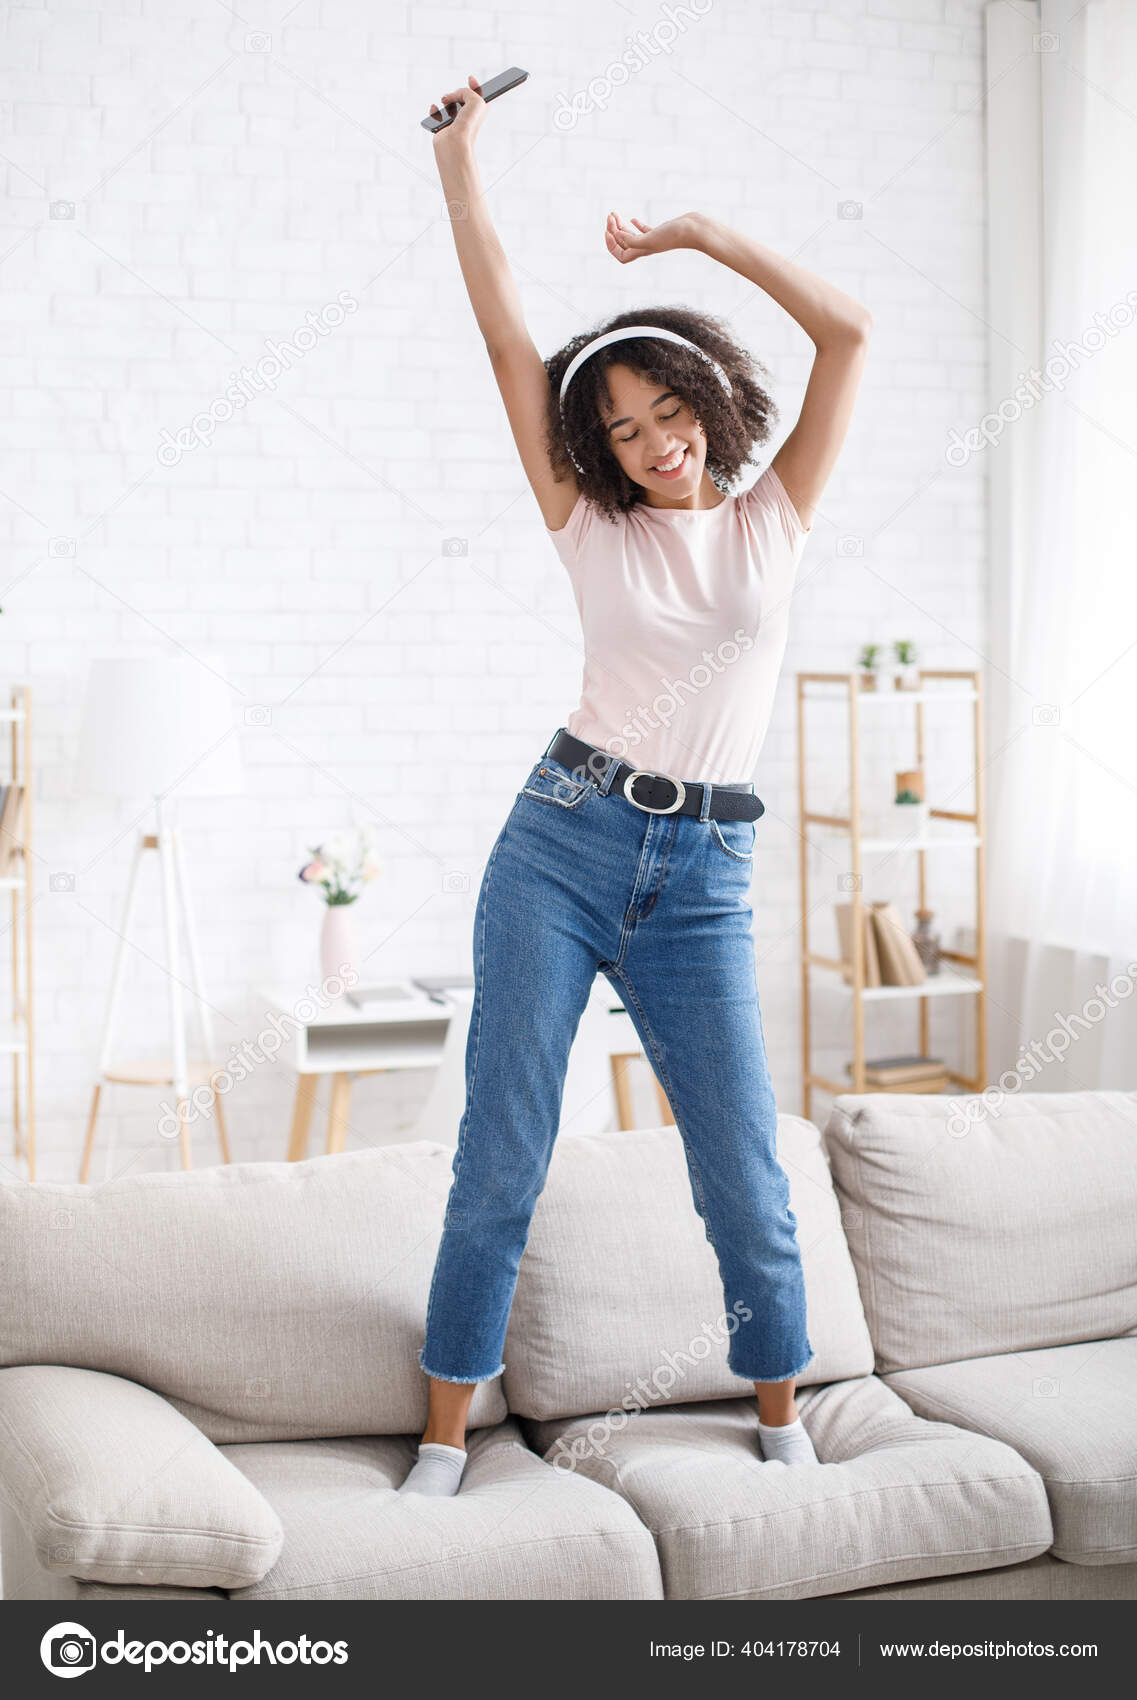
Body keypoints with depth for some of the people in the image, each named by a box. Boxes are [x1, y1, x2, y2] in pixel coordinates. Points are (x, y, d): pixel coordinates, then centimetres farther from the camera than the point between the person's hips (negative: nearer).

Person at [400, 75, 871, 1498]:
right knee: (498, 1165, 2)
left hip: (700, 885, 1)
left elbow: (849, 330, 1)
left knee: (747, 1181, 4)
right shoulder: (591, 528, 5)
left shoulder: (774, 519, 7)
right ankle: (445, 1438, 15)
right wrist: (459, 160, 3)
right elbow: (505, 334, 3)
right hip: (561, 846, 0)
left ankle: (780, 1419, 26)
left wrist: (704, 233, 1)